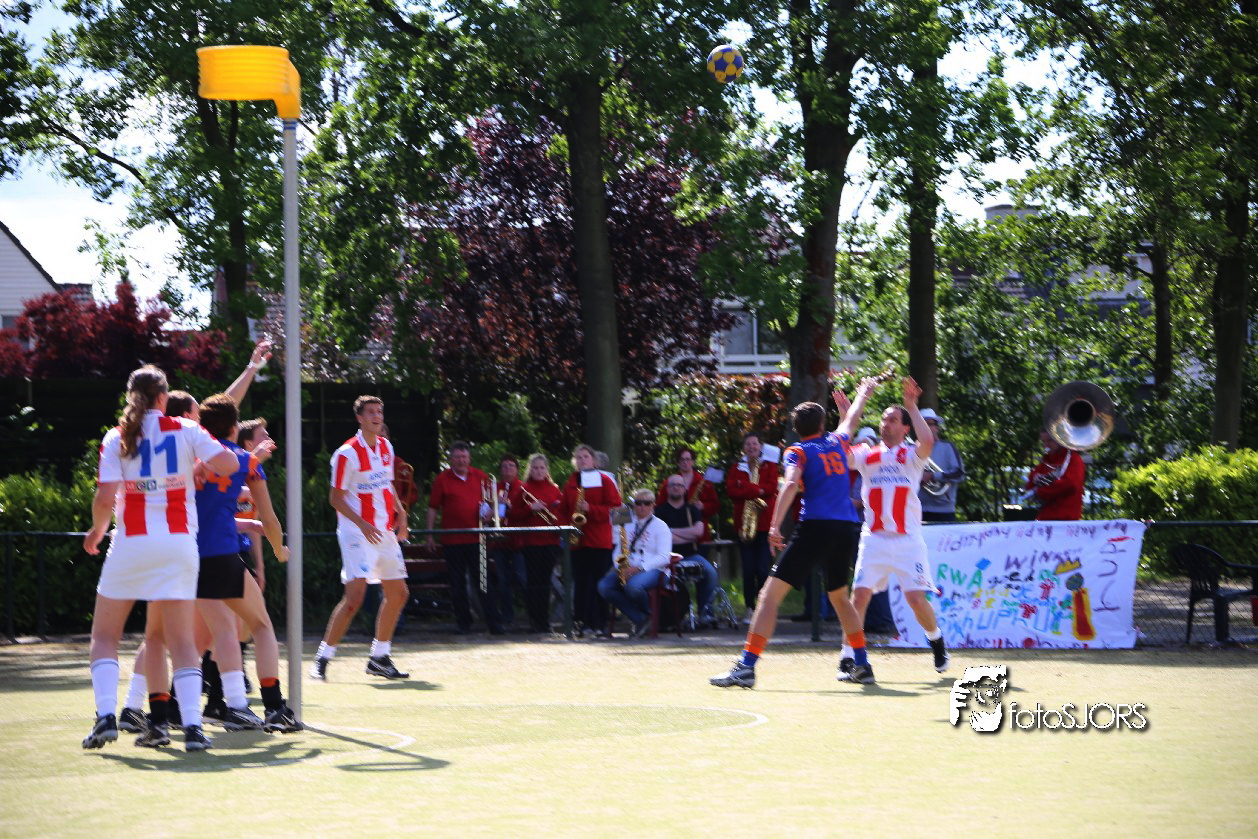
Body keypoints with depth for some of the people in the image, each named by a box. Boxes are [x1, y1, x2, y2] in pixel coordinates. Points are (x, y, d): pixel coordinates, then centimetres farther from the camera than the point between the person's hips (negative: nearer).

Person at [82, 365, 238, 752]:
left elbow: (105, 498, -8)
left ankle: (106, 716, -5)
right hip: (178, 543, 1)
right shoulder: (186, 431, 2)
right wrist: (201, 468, 11)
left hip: (130, 543, -1)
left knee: (104, 636, 12)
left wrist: (96, 531, 11)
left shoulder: (116, 438, 1)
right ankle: (192, 724, -9)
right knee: (182, 642, 5)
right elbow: (227, 463, -10)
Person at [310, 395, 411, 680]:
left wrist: (399, 512, 6)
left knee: (398, 593, 11)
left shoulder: (386, 447, 10)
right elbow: (336, 498, -10)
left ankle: (380, 657, 23)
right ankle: (322, 658, -8)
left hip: (384, 532, 8)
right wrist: (362, 524, -21)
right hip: (357, 533, -8)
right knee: (354, 596, -17)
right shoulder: (347, 454, -12)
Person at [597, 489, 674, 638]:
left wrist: (639, 568, -20)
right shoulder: (627, 525, 20)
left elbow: (664, 558, -8)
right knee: (604, 587, -24)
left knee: (633, 586, -39)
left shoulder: (660, 526, 3)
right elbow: (619, 550, 20)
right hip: (627, 569, 5)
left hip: (651, 570, -5)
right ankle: (639, 619, -19)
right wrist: (619, 566, -5)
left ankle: (647, 615, -5)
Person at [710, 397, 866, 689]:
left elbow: (791, 484, -14)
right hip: (847, 528, 6)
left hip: (816, 526, -6)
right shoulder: (836, 443, 20)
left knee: (770, 594, -8)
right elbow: (848, 423, 44)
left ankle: (746, 666, -20)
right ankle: (862, 663, 28)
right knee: (839, 596, 28)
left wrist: (775, 526, -21)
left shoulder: (798, 451, 6)